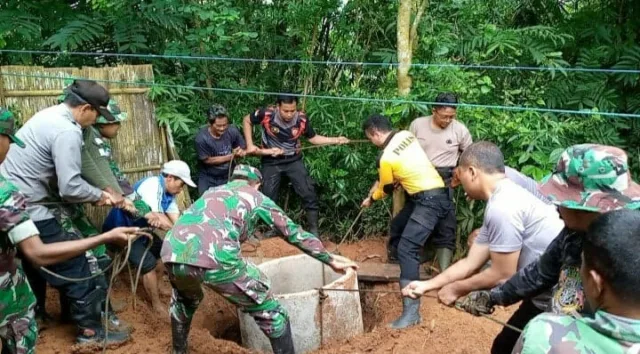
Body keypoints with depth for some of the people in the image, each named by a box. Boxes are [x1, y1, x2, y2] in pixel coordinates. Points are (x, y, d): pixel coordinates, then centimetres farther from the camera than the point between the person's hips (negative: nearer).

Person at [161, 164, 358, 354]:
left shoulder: (211, 192, 35)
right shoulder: (257, 198, 23)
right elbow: (295, 234, 28)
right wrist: (332, 261, 38)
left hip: (173, 253, 6)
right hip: (215, 259, -5)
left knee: (184, 301, 40)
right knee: (271, 315, 11)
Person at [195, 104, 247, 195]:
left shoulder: (232, 131, -16)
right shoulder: (201, 138, -24)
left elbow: (243, 149, -4)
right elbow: (207, 160, -15)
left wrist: (241, 152, -29)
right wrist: (231, 156, -20)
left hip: (229, 177, 2)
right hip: (208, 179, -2)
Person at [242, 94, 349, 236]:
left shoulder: (302, 119, -21)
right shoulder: (266, 114, -26)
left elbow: (313, 138, -4)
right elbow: (247, 121, -6)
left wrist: (336, 140, -14)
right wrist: (250, 144, -13)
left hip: (294, 160, 1)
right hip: (271, 162, 0)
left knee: (309, 193, -7)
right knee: (268, 197, 6)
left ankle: (313, 229, 7)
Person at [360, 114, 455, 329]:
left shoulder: (387, 157, -15)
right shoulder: (406, 135, 7)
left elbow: (386, 189, 3)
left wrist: (371, 199, 22)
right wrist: (378, 183, 24)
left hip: (429, 200, -10)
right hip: (436, 192, 10)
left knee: (407, 249, -16)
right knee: (397, 227, 24)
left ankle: (411, 311, -21)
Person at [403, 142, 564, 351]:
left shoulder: (502, 207, -24)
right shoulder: (502, 200, 9)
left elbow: (503, 275, -19)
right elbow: (471, 263, 12)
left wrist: (456, 289, -4)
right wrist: (427, 285, 14)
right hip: (546, 296, 9)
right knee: (506, 346, 21)